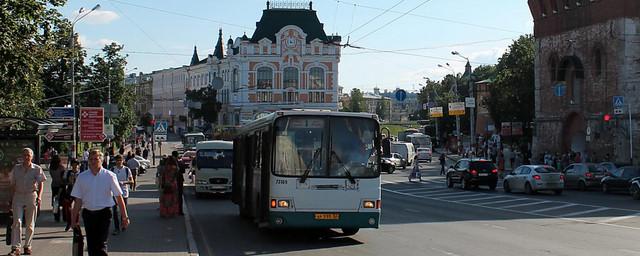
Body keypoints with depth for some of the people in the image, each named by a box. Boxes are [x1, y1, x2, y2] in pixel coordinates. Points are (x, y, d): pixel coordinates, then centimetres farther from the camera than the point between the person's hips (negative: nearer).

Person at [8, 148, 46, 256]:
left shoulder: (37, 169, 2)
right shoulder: (16, 168, 8)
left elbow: (41, 183, 3)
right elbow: (13, 185, 13)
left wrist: (39, 196, -11)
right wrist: (12, 199, 10)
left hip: (31, 196, -1)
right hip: (18, 196, 1)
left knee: (30, 224, 5)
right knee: (17, 222, -10)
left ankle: (27, 246, 17)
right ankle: (15, 247, -12)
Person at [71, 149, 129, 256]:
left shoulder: (109, 176, -3)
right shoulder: (82, 177, 4)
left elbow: (119, 197, -2)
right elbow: (78, 200, 8)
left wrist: (125, 216, -4)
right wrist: (75, 218, 7)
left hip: (104, 214, -3)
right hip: (88, 214, 3)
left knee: (101, 245, -11)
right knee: (91, 246, 8)